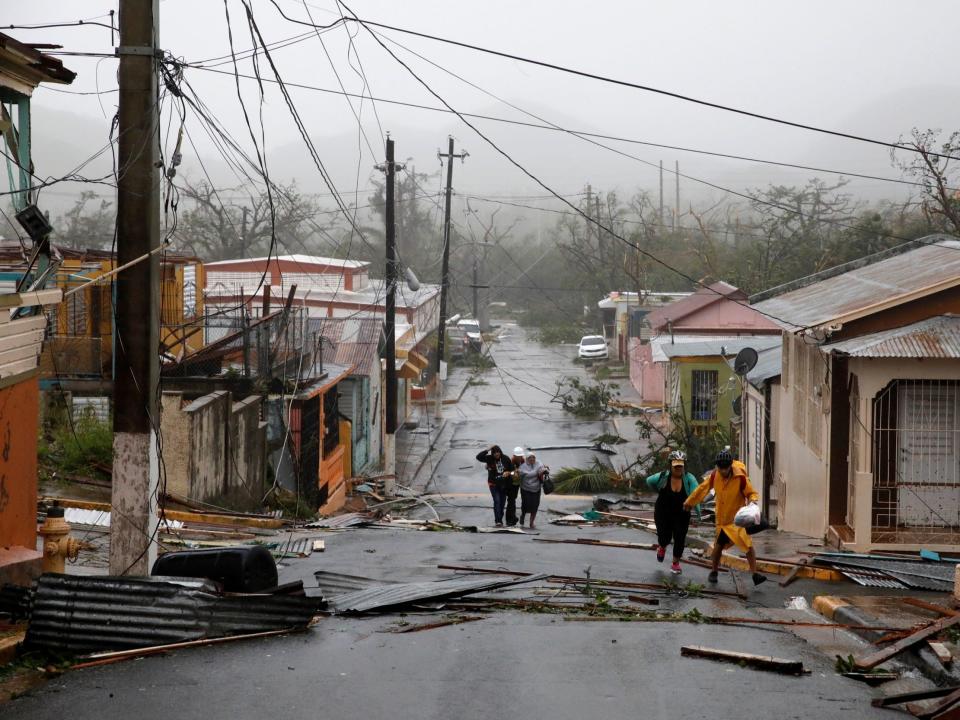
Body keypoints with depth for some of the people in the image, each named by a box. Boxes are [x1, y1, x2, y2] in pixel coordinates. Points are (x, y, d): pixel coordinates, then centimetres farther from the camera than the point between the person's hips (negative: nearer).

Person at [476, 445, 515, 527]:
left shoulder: (505, 458, -3)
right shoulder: (489, 459, -8)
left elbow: (512, 468, 8)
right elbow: (478, 456, -19)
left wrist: (508, 472, -13)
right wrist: (487, 450, -22)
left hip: (504, 484, 3)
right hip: (494, 484, -3)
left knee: (502, 502, 10)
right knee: (497, 501, -15)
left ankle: (500, 519, 23)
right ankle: (498, 521, -17)